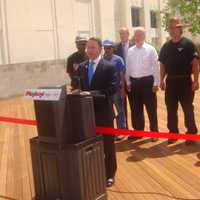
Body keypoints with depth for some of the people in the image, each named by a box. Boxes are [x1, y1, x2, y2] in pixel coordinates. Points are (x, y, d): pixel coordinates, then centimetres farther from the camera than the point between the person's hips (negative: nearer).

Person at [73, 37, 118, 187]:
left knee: (108, 145, 8)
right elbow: (79, 87, 12)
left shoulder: (109, 67, -7)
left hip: (104, 112, -4)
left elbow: (112, 89, -15)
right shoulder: (81, 67, 10)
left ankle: (110, 174, 23)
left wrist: (94, 94, -24)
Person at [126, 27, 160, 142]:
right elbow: (128, 67, 11)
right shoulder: (130, 51, 7)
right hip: (134, 82, 4)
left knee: (151, 108, 4)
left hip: (147, 81, -4)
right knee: (136, 109, 12)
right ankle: (138, 131, 26)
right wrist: (128, 82, 8)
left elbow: (156, 67, -6)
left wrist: (156, 83, -10)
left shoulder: (150, 49, -5)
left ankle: (154, 132, 18)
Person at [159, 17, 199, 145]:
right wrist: (162, 80, 7)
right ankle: (173, 133, 22)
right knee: (171, 109, 10)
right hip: (170, 81, 5)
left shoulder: (188, 44, -5)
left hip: (185, 81, -5)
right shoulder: (166, 46, 9)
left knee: (188, 108, 3)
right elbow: (162, 65, 13)